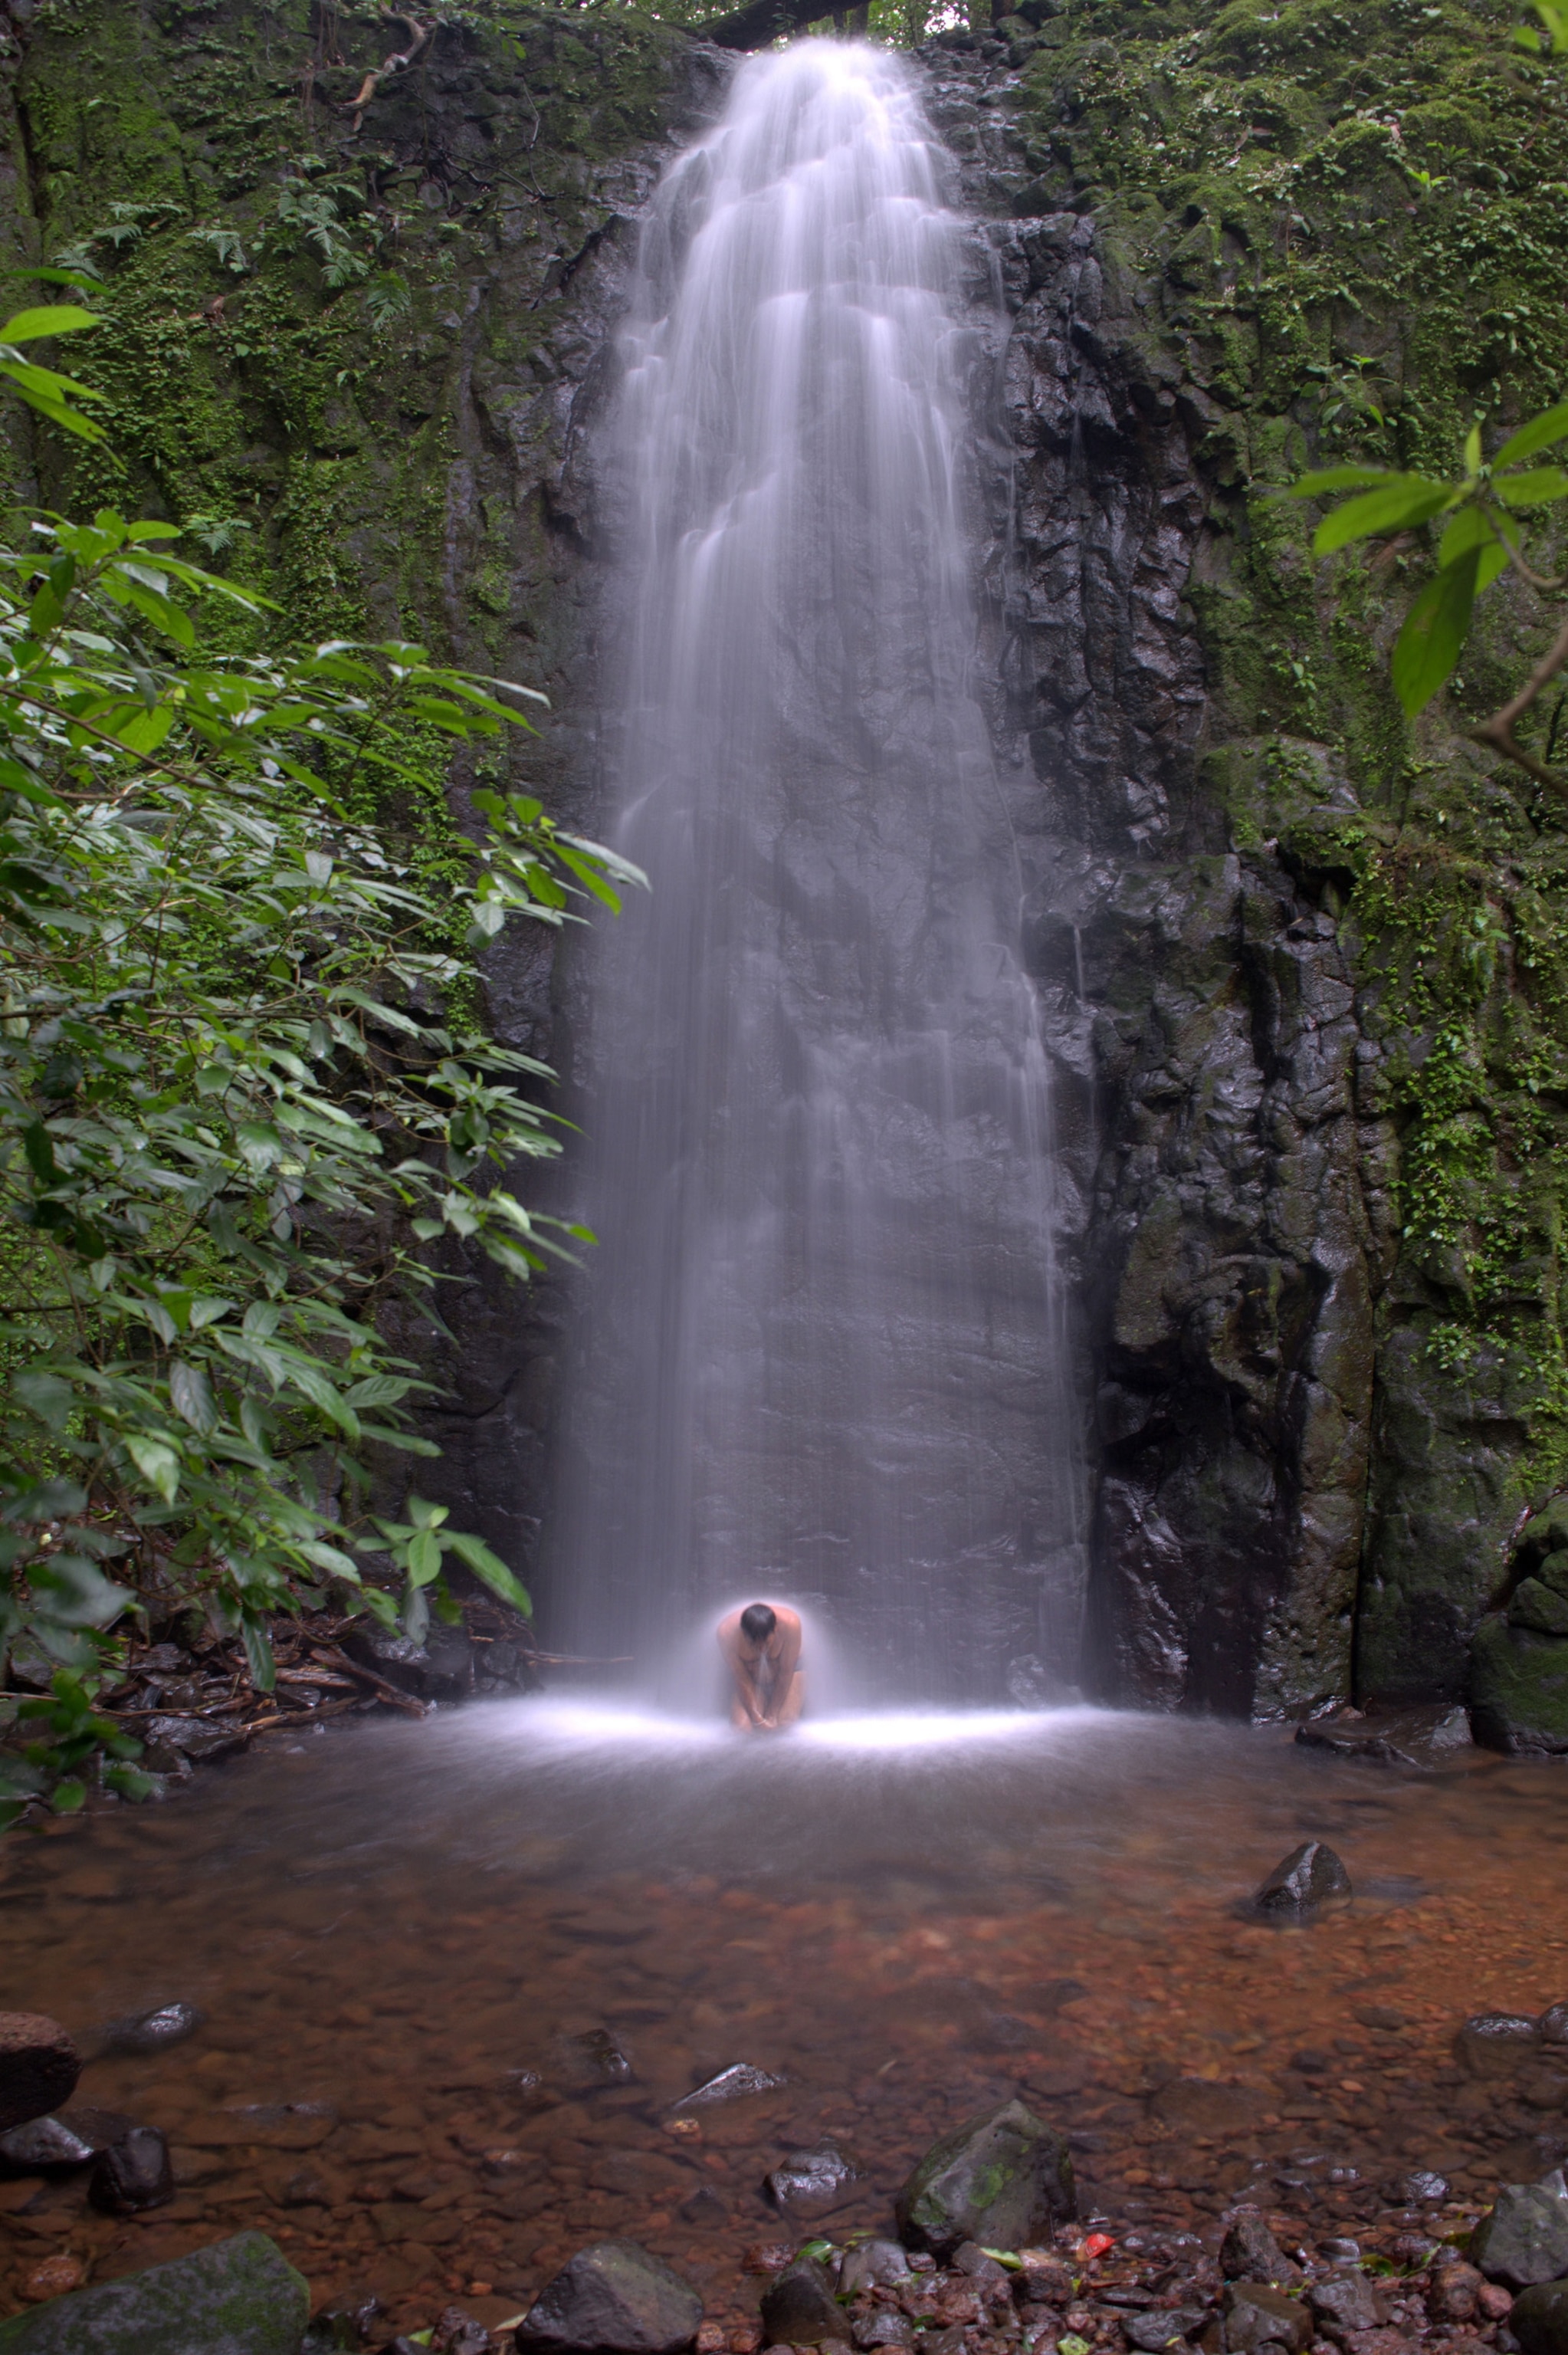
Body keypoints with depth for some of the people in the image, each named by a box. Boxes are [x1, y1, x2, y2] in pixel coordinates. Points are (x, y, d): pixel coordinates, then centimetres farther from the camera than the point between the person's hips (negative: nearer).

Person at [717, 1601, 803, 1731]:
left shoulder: (790, 1623, -37)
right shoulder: (728, 1632, -34)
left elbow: (786, 1673, -25)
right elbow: (742, 1679, -22)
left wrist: (772, 1716, -20)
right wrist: (757, 1719, -22)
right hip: (751, 1678, 1)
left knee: (787, 1724, -20)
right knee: (742, 1727, -19)